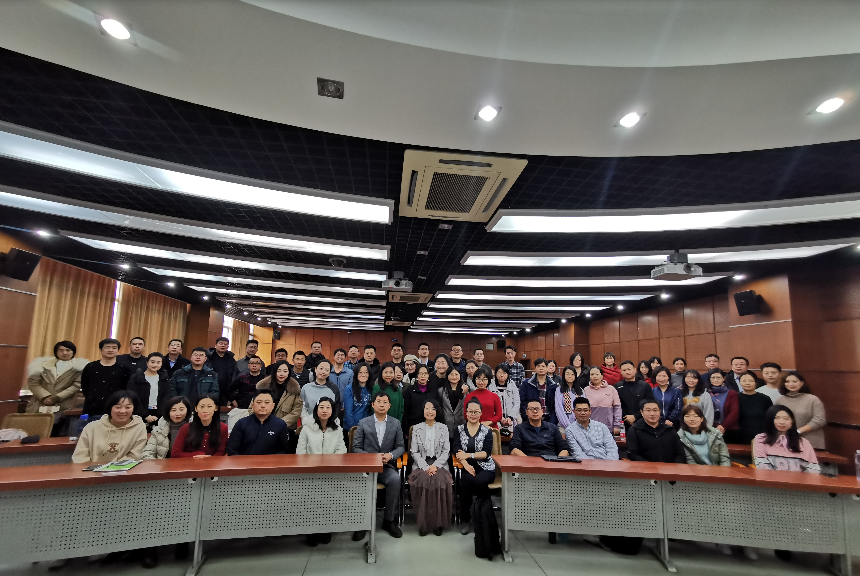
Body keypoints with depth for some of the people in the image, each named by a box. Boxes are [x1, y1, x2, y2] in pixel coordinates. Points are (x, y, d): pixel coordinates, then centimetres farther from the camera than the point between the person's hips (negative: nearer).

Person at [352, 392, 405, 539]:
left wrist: (391, 455, -14)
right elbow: (356, 447, 2)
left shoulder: (396, 423, 8)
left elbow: (401, 447, 8)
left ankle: (389, 520, -11)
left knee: (395, 479, -31)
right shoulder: (363, 423, 4)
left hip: (387, 466, 1)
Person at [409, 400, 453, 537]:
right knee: (423, 480, -31)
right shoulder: (417, 428, 8)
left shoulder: (443, 428, 9)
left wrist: (435, 465, -11)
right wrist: (425, 467, -10)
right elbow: (414, 452, 4)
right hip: (421, 464, 0)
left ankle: (438, 523, -15)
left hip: (439, 463, 0)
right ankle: (424, 523, -17)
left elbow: (446, 451, 5)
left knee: (440, 481, -31)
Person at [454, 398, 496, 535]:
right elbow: (457, 451, -2)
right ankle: (465, 519, -13)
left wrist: (468, 455, -17)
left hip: (485, 468, -1)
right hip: (467, 467, 1)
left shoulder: (487, 431, 7)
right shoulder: (459, 429, 10)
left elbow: (486, 453, -4)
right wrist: (465, 464, -21)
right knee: (466, 480, -32)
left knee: (479, 481, -32)